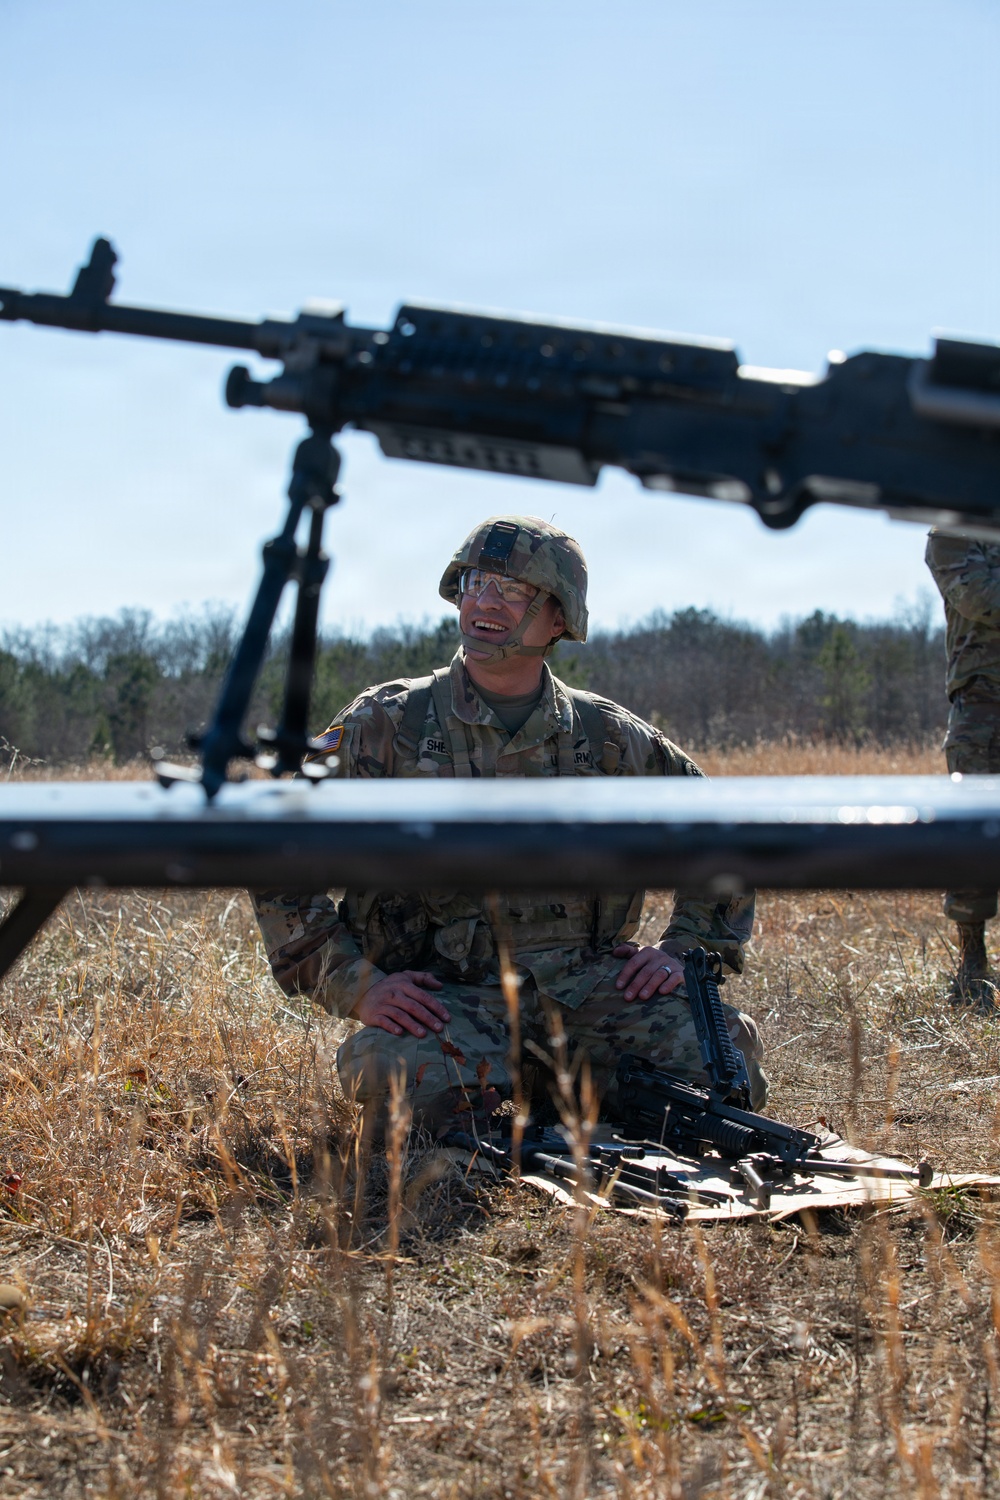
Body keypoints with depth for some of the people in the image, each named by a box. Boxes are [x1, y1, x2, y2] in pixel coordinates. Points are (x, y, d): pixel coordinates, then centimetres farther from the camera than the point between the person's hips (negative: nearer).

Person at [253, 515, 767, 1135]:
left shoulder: (607, 738, 9)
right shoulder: (387, 727, 1)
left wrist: (686, 948, 9)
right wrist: (357, 986, -10)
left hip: (586, 986, 3)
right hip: (442, 998, -2)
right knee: (419, 1081, -37)